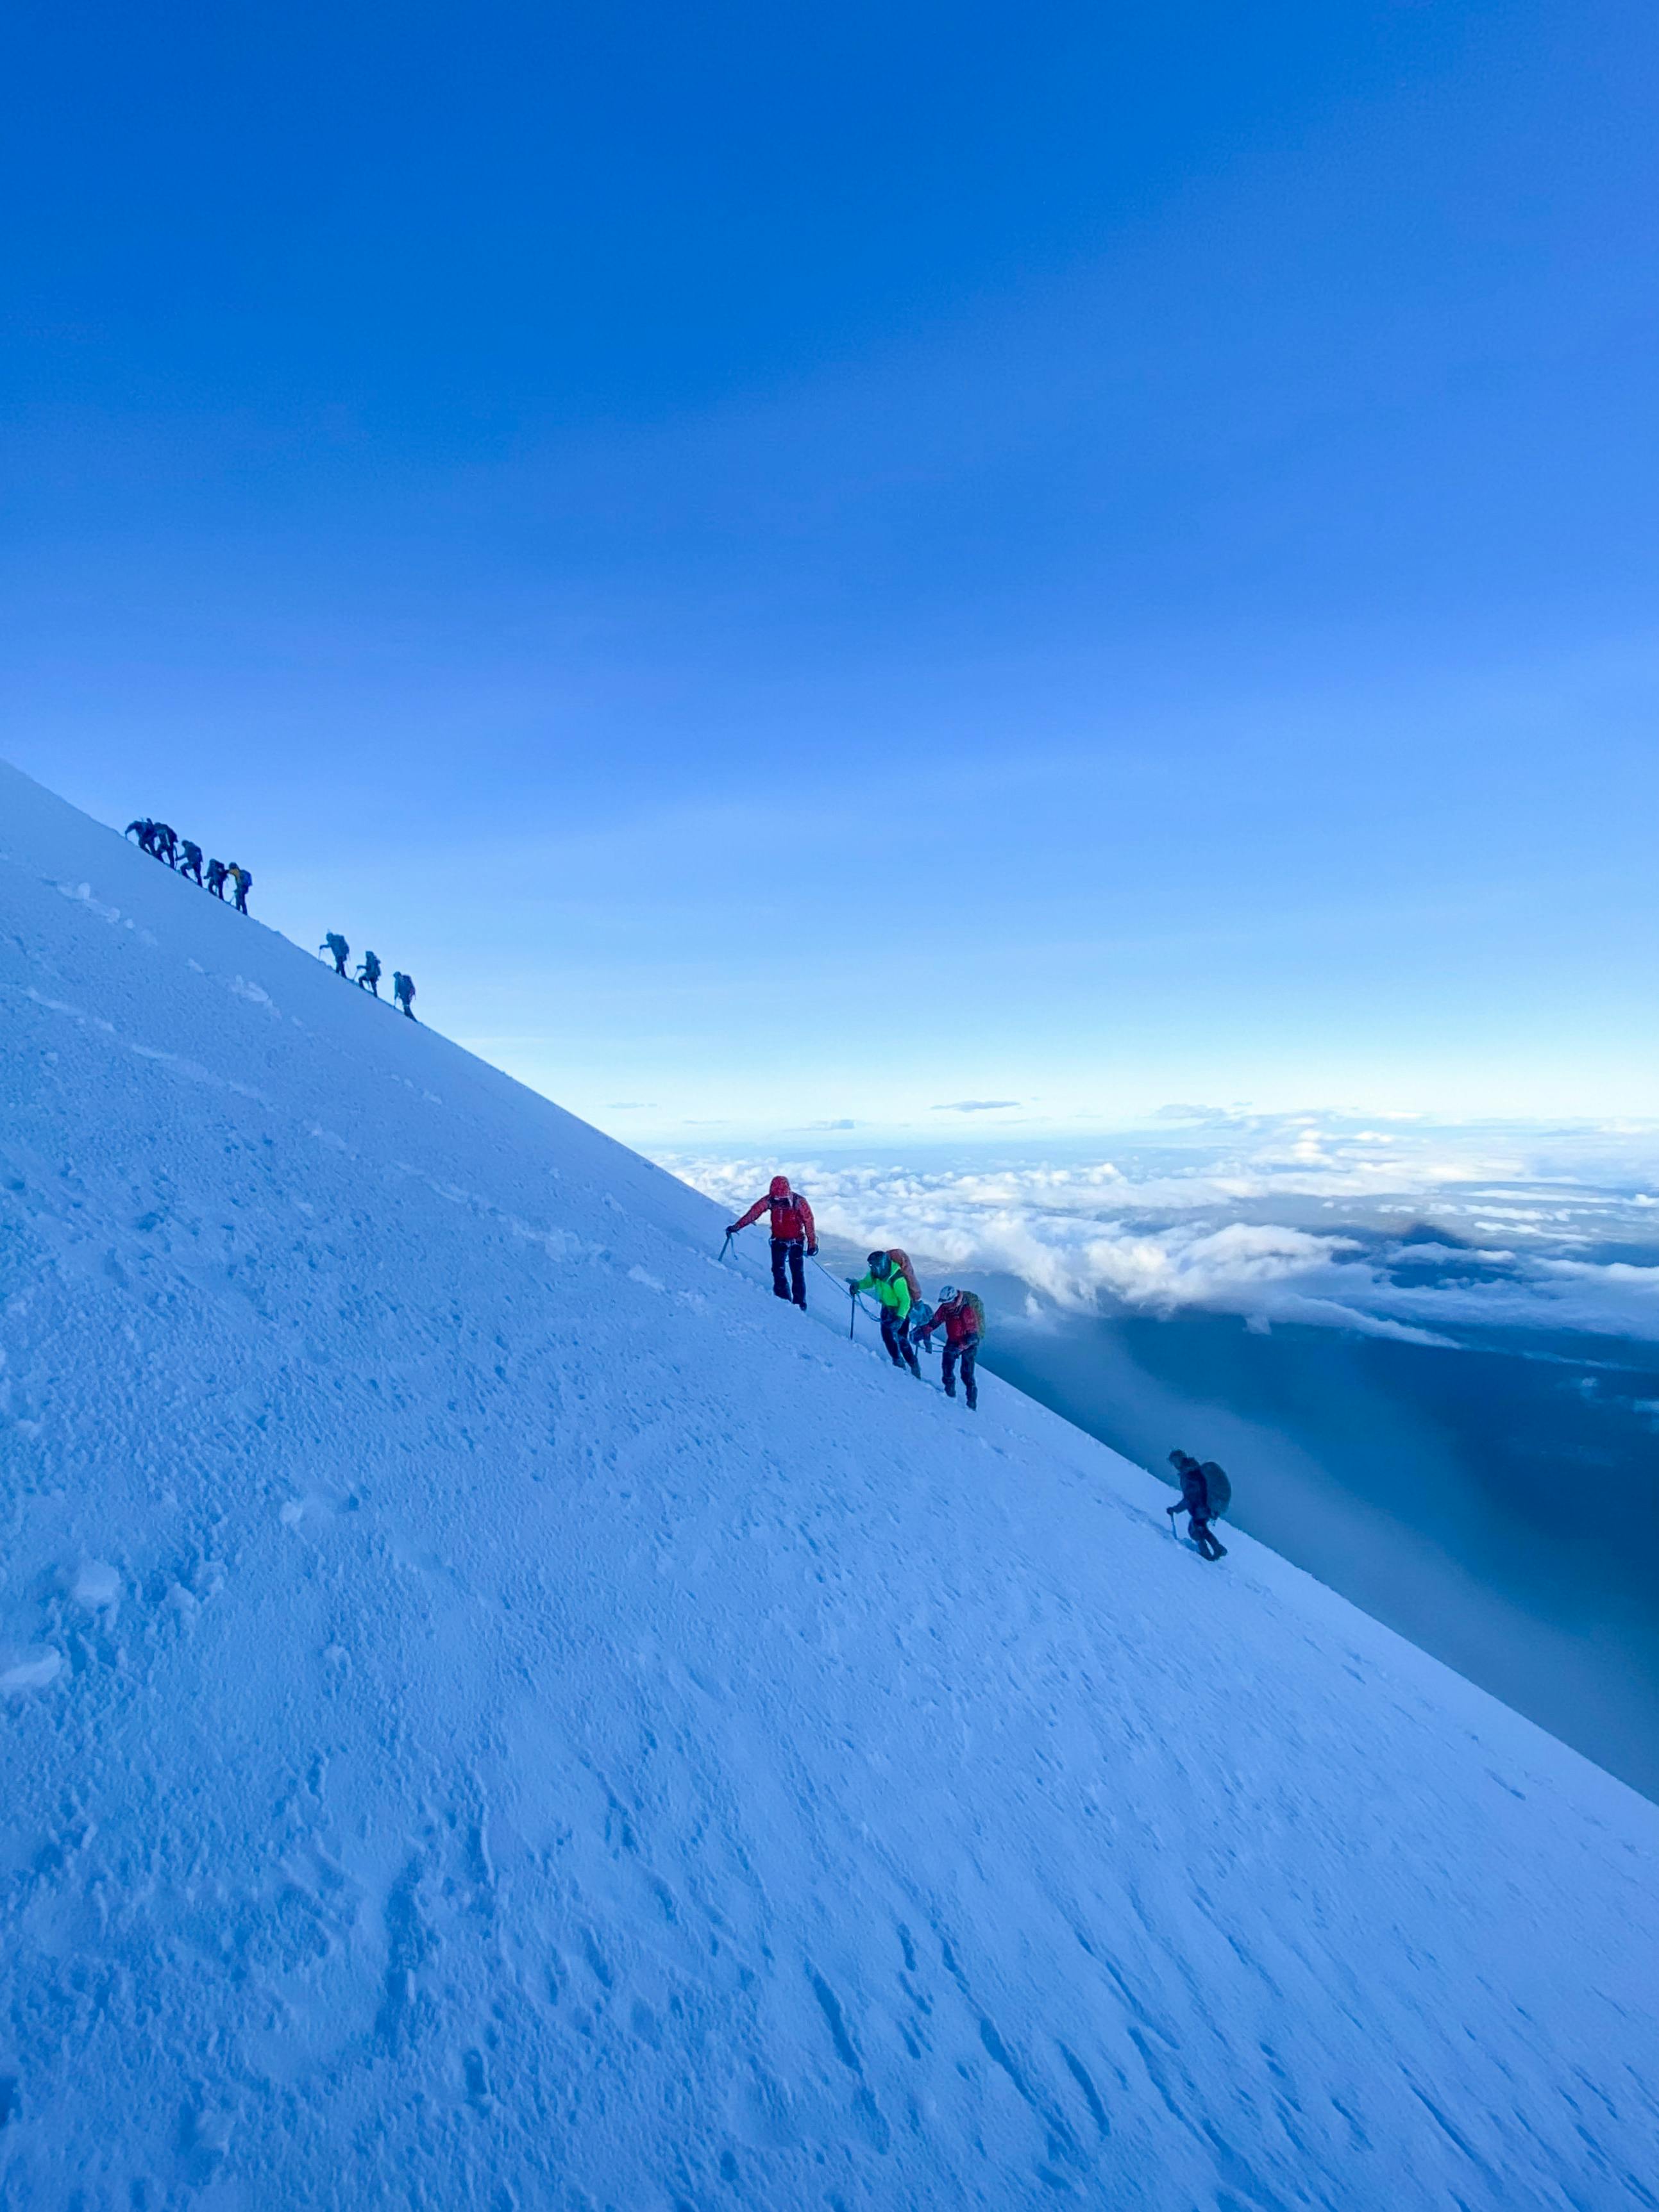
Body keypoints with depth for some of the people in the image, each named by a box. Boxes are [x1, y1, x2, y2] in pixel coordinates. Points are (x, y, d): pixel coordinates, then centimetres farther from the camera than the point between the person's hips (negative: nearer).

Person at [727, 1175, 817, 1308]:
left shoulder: (799, 1202, -20)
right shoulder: (769, 1201, -12)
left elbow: (809, 1222, -13)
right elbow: (753, 1212, -13)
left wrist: (812, 1244, -10)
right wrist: (737, 1226, -23)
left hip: (797, 1241, -3)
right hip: (779, 1241, 3)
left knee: (798, 1273, -4)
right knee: (778, 1270, -7)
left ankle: (800, 1304, 5)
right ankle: (783, 1300, 3)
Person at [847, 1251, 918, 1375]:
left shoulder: (897, 1279, -35)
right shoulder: (875, 1274, -13)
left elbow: (905, 1300, -31)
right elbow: (868, 1282, 7)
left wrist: (901, 1318, -39)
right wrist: (857, 1285, -14)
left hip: (901, 1309, -7)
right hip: (887, 1307, 7)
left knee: (902, 1340, -8)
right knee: (887, 1335, 4)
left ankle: (914, 1367, 5)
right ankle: (898, 1362, 20)